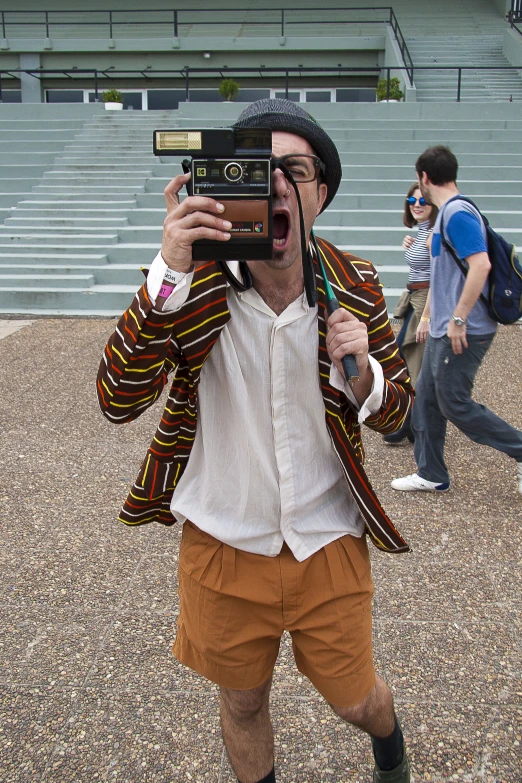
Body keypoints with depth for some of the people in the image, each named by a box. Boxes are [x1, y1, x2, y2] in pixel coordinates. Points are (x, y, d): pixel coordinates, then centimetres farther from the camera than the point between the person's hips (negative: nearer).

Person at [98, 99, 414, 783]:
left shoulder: (355, 288, -11)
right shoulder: (196, 284, -15)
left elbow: (396, 410, 0)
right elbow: (118, 400, -25)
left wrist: (361, 371, -24)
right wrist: (170, 273, -36)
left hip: (329, 541, 1)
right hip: (225, 543, 0)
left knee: (355, 700, 20)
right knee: (243, 702, 20)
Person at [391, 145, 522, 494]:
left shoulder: (457, 213, -16)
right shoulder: (447, 213, 15)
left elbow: (481, 264, -26)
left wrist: (458, 319, -25)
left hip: (463, 332, -10)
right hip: (443, 330, 10)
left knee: (455, 405, -2)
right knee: (426, 399, 12)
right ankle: (431, 475, 22)